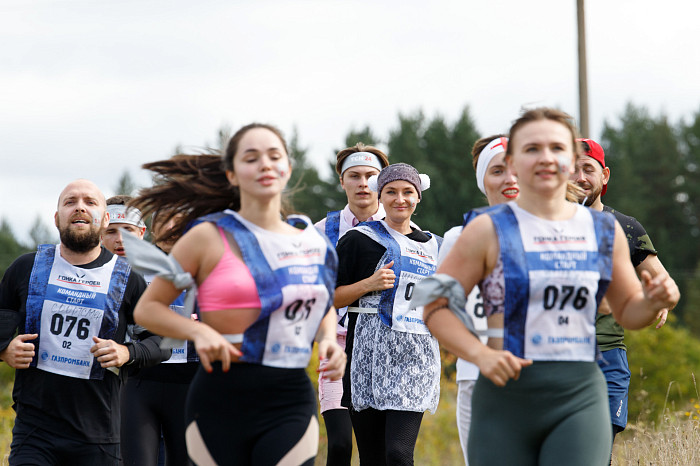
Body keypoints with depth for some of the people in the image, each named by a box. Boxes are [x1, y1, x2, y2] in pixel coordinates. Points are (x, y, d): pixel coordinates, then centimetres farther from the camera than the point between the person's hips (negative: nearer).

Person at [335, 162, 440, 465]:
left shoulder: (431, 245, 16)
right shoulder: (359, 239, 5)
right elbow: (329, 298, 1)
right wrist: (369, 284, -11)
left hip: (415, 358, 2)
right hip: (369, 354, -1)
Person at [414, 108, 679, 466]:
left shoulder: (604, 231, 12)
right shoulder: (490, 231, 0)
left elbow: (626, 311, 23)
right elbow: (435, 308, -2)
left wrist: (653, 302, -1)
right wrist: (480, 354, -18)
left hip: (581, 399, 1)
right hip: (506, 397, -1)